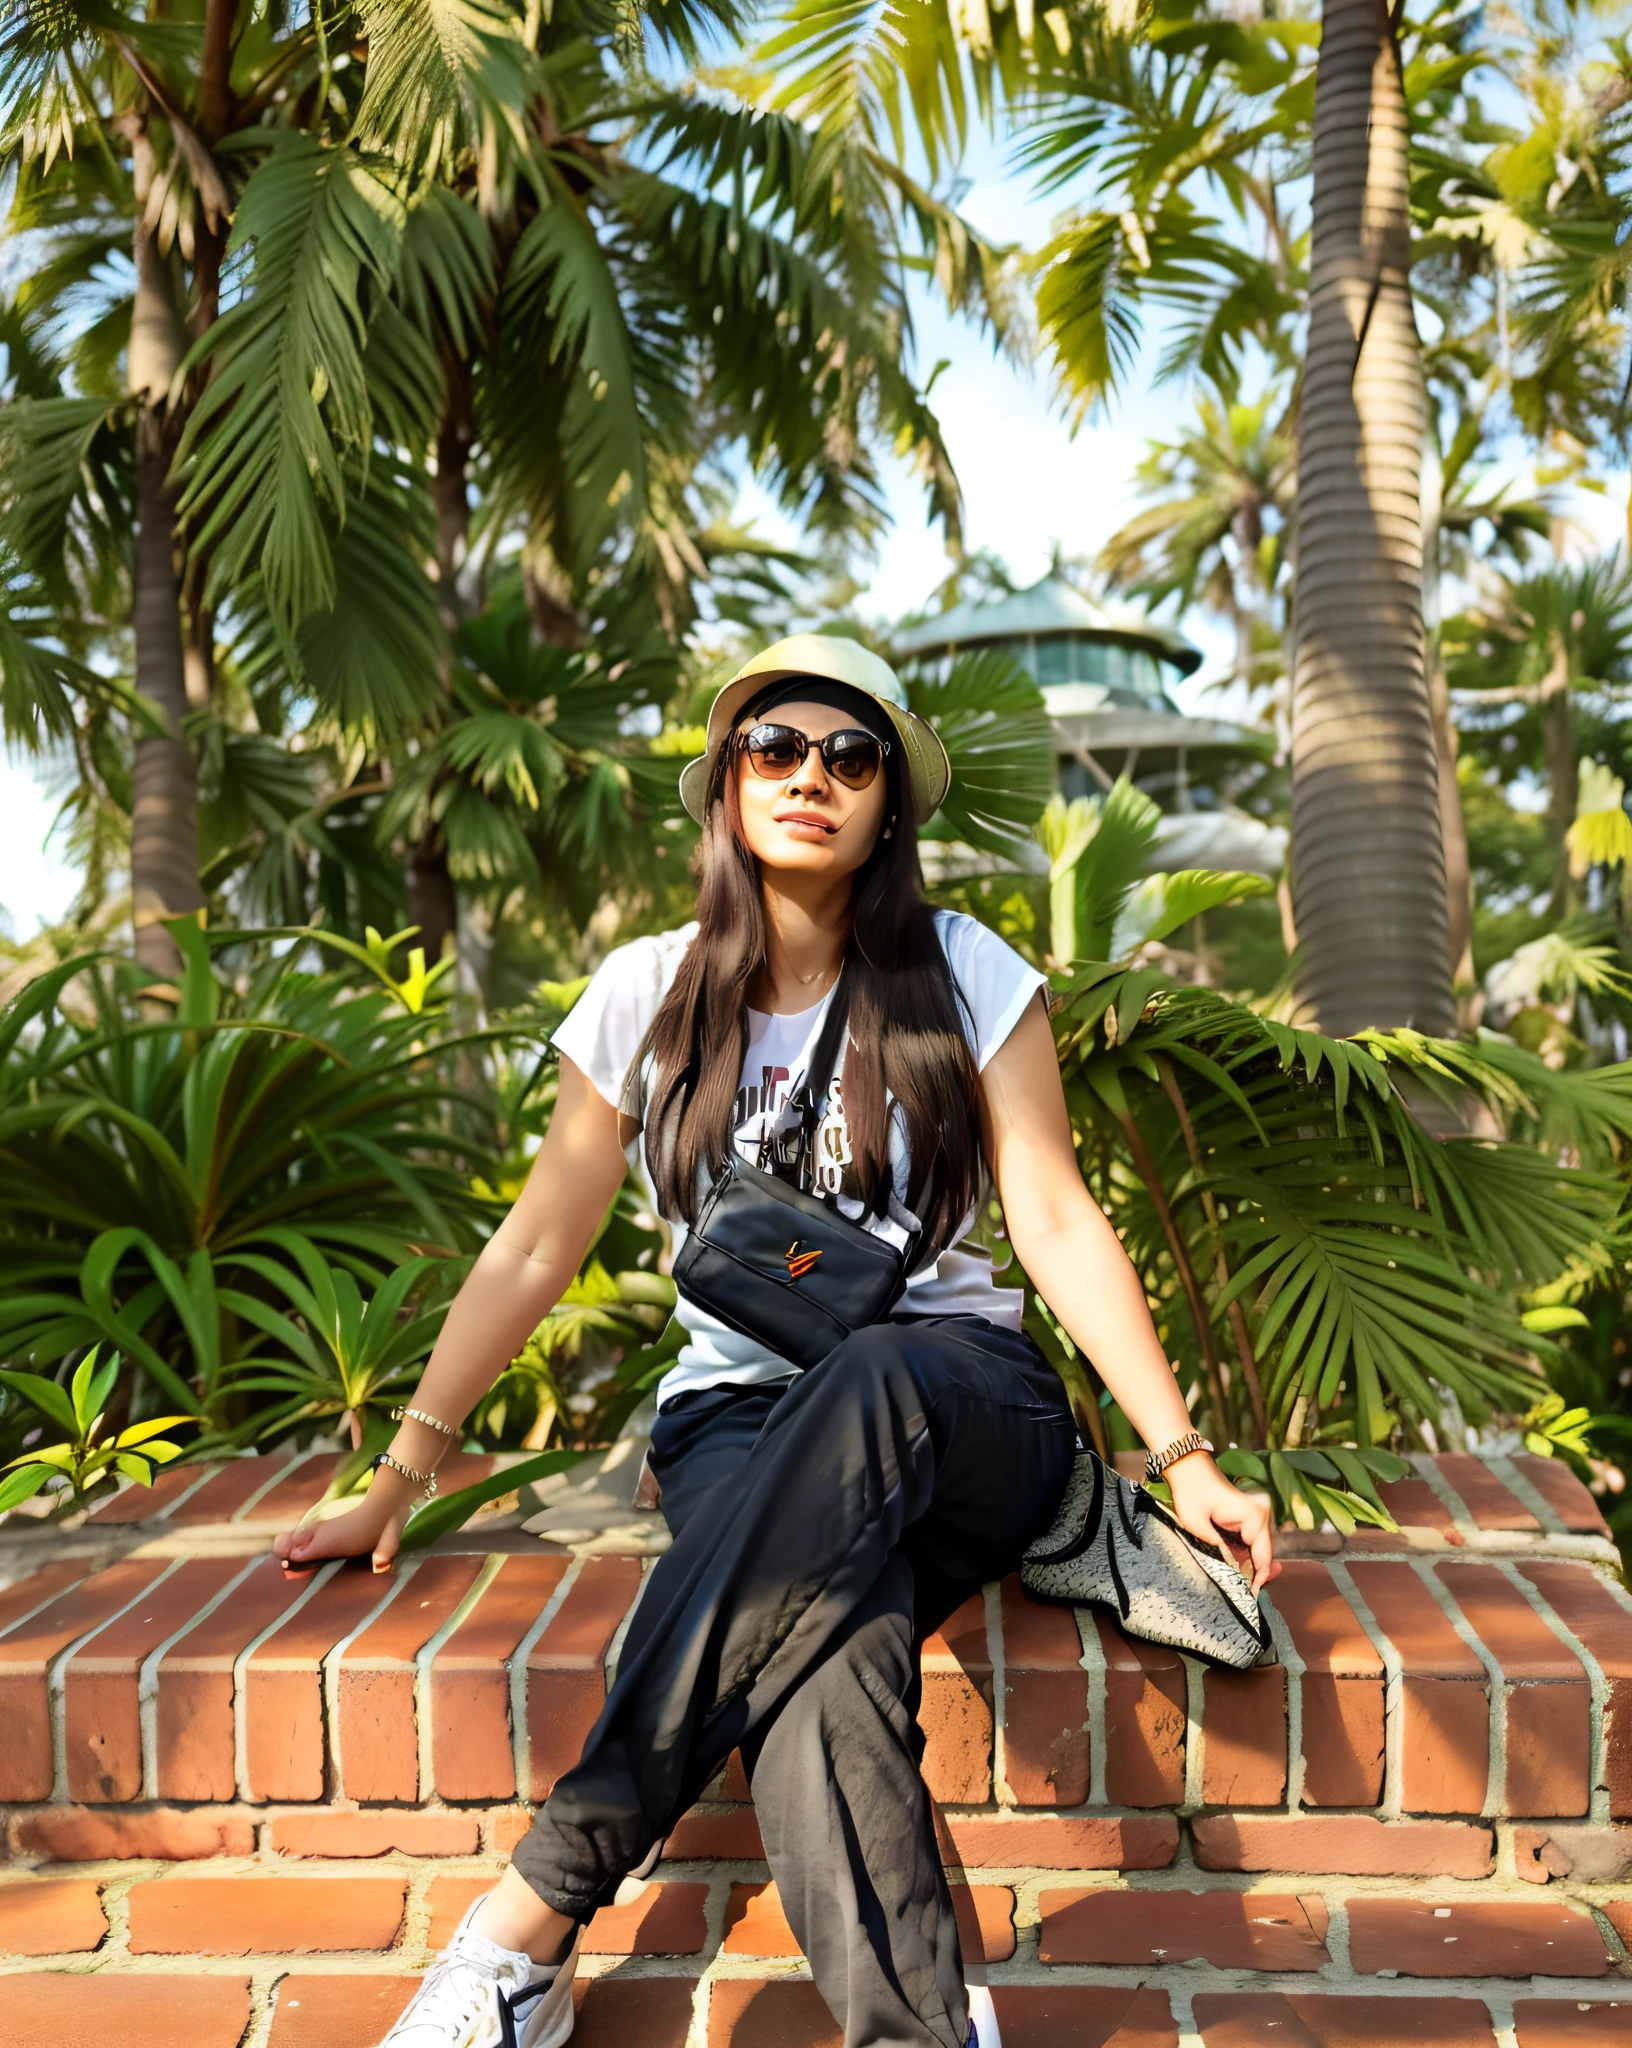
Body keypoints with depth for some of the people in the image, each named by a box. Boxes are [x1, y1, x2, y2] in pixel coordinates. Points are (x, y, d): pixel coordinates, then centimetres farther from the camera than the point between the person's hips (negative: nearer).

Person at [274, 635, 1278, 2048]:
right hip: (736, 1416, 1)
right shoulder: (652, 995, 6)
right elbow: (535, 1251, 9)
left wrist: (1182, 1456, -9)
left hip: (959, 1400, -1)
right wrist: (401, 1476, 7)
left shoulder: (967, 977, 3)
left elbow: (1058, 1222, 0)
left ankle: (540, 1907, -38)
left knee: (868, 1383, -39)